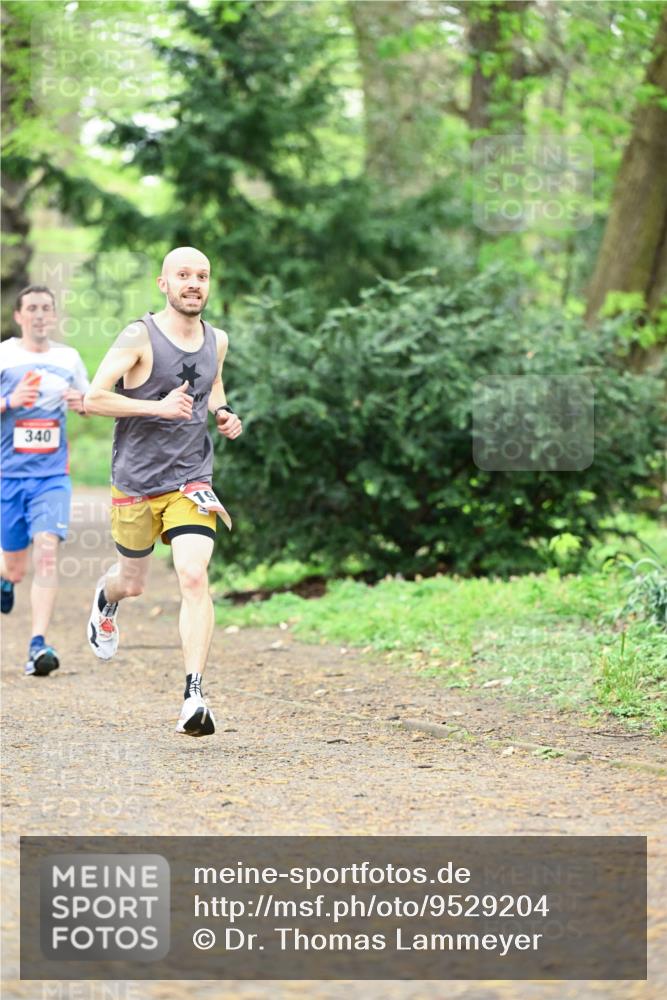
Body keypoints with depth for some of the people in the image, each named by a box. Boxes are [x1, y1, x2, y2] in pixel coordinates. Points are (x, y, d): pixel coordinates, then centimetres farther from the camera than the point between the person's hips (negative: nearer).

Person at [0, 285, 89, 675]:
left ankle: (39, 644, -20)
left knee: (47, 554, -18)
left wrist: (82, 403, -1)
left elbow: (90, 401, 21)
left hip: (53, 474, 1)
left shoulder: (69, 358, 7)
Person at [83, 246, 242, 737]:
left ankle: (194, 695, -20)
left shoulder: (217, 340, 4)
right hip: (136, 480, -2)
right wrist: (157, 406, -25)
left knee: (194, 577, -17)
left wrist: (223, 412, 4)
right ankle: (106, 598, 55)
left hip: (191, 480, 2)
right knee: (132, 582, 15)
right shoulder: (140, 337, -12)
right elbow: (94, 397, -16)